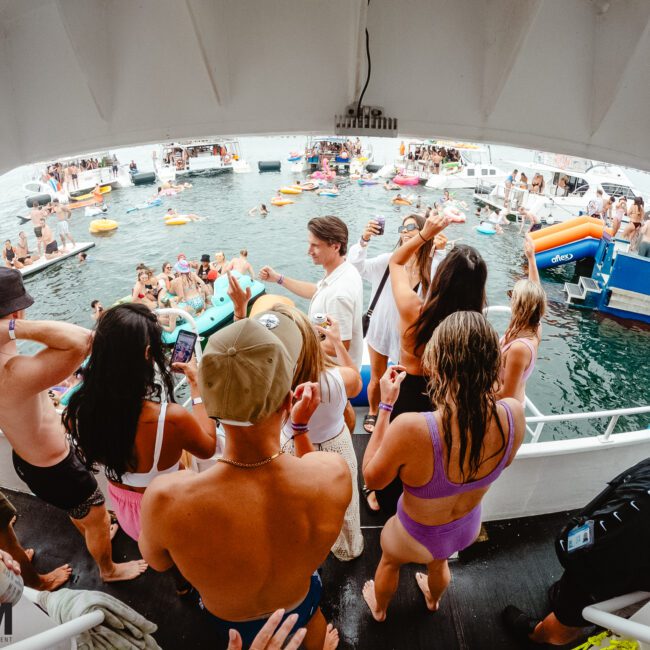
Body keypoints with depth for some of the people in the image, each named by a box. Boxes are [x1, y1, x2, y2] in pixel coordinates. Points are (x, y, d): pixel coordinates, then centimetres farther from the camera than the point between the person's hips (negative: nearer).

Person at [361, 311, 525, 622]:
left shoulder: (410, 428, -45)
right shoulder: (513, 414, -29)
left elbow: (372, 478, -23)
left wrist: (386, 405, -22)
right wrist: (478, 392, -7)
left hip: (416, 537, -3)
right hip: (469, 527, 4)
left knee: (389, 561, 34)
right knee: (438, 562, 40)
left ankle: (379, 608, 66)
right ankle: (433, 600, 73)